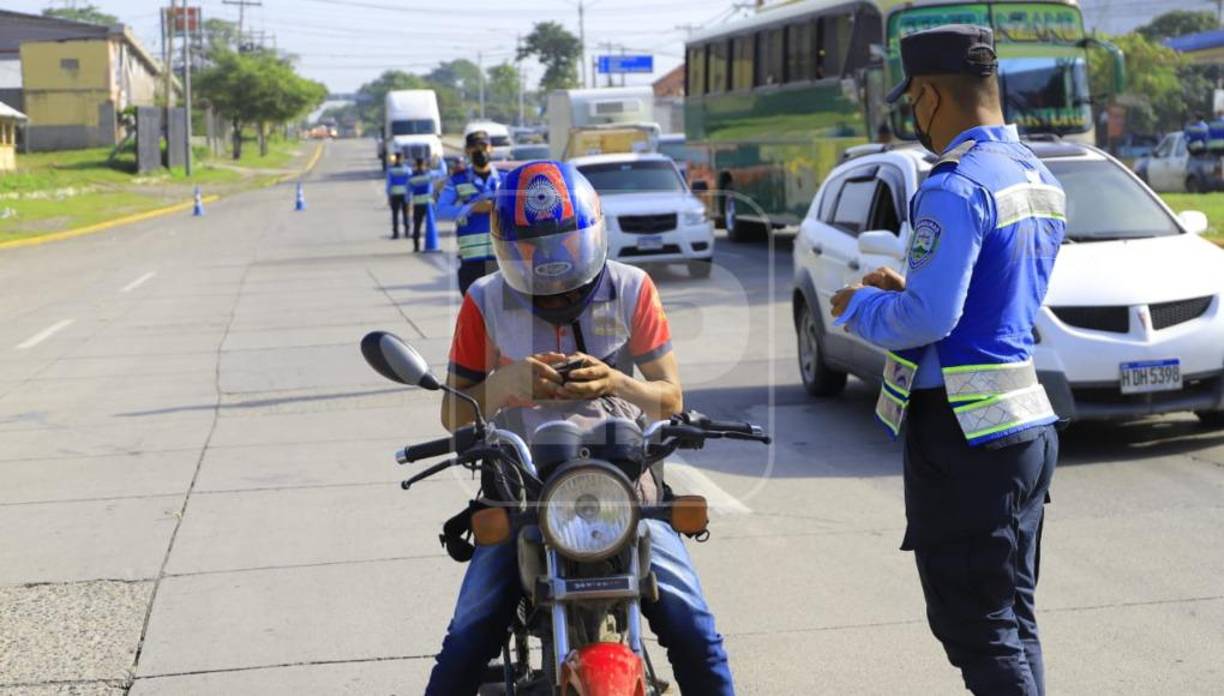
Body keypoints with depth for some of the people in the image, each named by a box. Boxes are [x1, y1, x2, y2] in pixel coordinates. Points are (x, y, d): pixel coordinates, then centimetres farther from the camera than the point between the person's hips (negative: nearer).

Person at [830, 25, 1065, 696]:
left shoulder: (956, 188, -18)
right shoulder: (1041, 181, 12)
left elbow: (927, 319, -22)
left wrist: (859, 306, -4)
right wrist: (908, 288, 19)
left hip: (962, 430, -9)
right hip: (1028, 420, 9)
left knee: (976, 630, -4)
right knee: (1013, 620, 17)